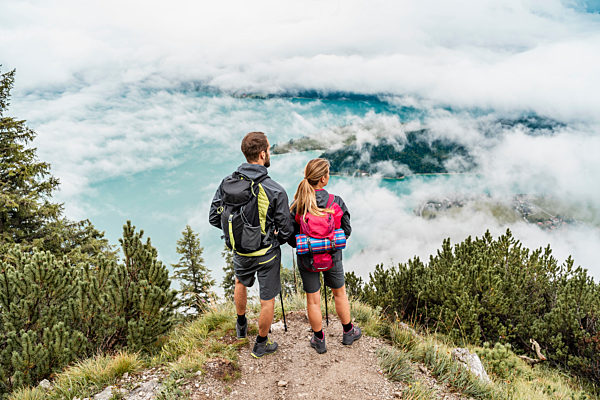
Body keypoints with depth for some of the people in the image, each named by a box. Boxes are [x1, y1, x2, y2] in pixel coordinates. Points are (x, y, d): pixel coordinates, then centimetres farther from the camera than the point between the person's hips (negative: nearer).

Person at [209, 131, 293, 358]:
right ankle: (261, 344, 35)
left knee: (241, 282, 34)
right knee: (267, 301, 16)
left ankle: (241, 326, 54)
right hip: (267, 254, -4)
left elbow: (214, 218, -2)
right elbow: (286, 231, -16)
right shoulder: (275, 191, -24)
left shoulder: (227, 183, -12)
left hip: (239, 251, 5)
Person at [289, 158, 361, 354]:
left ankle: (319, 340, 34)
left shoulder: (297, 206, -19)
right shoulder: (337, 203, -19)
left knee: (313, 300, 16)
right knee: (340, 293, 24)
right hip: (332, 257, 1)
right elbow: (347, 231, -6)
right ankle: (348, 332, 42)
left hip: (307, 259, 0)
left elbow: (292, 240, -11)